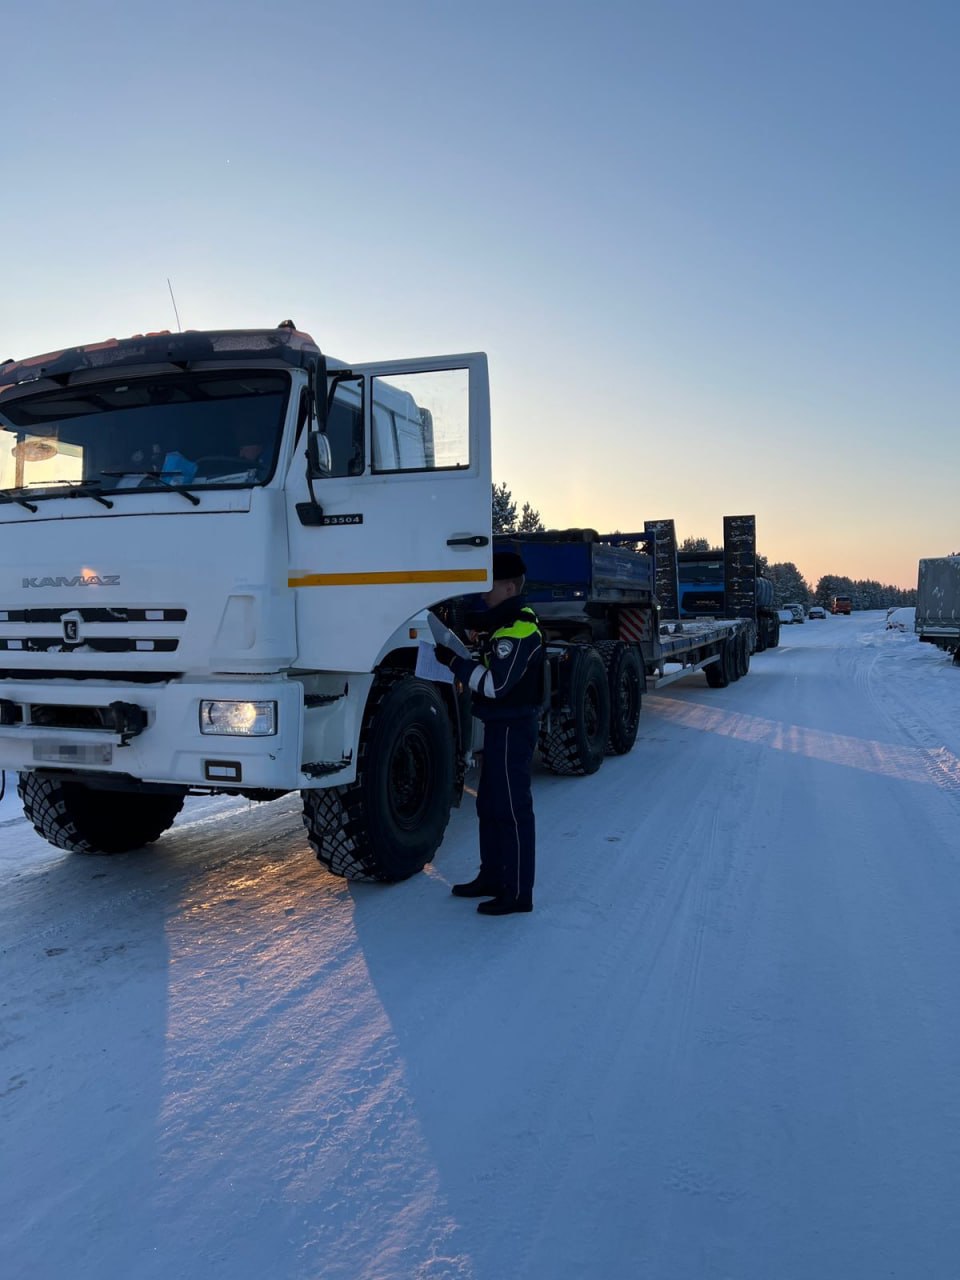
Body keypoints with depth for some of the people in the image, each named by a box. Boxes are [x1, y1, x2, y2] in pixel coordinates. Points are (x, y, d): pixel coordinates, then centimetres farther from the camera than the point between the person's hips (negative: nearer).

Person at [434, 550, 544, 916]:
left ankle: (519, 893, 6)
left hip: (513, 729, -11)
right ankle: (492, 877, 30)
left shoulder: (518, 631, -21)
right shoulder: (504, 621, 12)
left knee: (513, 810, -3)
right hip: (500, 725, 11)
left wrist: (453, 661, -20)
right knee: (489, 804, 18)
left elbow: (495, 684, -25)